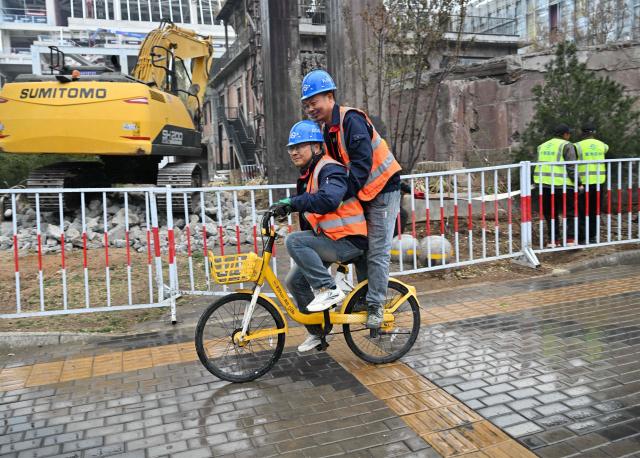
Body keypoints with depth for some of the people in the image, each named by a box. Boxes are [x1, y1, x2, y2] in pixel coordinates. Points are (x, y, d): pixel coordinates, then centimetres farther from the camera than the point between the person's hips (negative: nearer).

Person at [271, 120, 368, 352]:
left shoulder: (330, 169, -14)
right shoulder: (307, 175, 16)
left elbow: (328, 200, -35)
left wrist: (292, 202, -34)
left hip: (347, 241, -9)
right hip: (329, 239, 10)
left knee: (293, 241, -25)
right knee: (294, 281, 6)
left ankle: (329, 290, -15)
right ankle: (316, 331, 23)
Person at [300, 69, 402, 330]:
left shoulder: (351, 120, -19)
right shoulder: (324, 129, 8)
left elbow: (362, 162, -27)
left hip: (382, 191, -8)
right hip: (360, 195, 8)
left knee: (377, 252, -7)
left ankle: (375, 306, 1)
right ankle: (365, 297, 21)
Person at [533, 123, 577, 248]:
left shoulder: (542, 146, 18)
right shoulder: (566, 145, -2)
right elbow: (571, 167, -10)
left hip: (544, 184, 6)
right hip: (562, 185, -5)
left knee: (550, 214, 13)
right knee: (569, 213, 5)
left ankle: (552, 240, 13)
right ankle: (570, 240, 0)